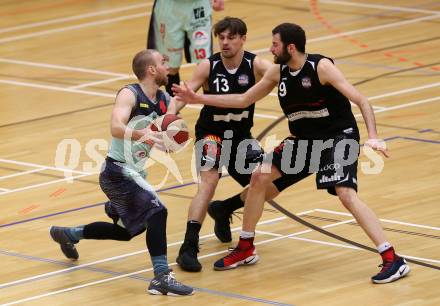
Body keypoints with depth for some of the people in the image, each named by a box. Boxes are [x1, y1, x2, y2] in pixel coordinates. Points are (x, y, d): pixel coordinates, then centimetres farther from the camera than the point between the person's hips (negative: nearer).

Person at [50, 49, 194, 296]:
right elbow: (116, 128, -33)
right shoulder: (129, 94, -17)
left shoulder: (166, 101, 4)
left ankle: (67, 234, 43)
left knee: (127, 230, 24)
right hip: (118, 171, -9)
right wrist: (140, 134, -53)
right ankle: (162, 278, -29)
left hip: (135, 173, 9)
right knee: (157, 211, -26)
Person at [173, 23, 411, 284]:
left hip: (339, 136, -7)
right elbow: (243, 100, 14)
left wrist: (373, 137, -36)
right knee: (260, 176, 1)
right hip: (305, 139, 7)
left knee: (346, 194, -25)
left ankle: (393, 260, -24)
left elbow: (361, 101, -22)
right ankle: (245, 249, 16)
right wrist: (198, 99, 10)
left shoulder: (321, 67, -20)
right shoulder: (278, 72, 1)